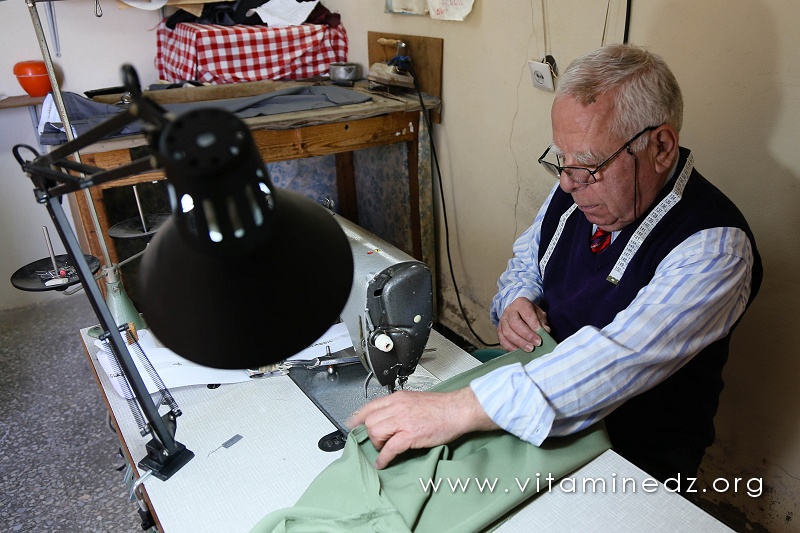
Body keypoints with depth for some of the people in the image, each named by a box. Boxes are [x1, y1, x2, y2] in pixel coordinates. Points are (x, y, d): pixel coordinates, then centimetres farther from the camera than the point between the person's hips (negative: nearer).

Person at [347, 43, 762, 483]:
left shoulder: (714, 247, -24)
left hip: (634, 454, -5)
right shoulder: (578, 186, -2)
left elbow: (621, 358, -38)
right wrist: (516, 301, -11)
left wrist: (458, 410, -46)